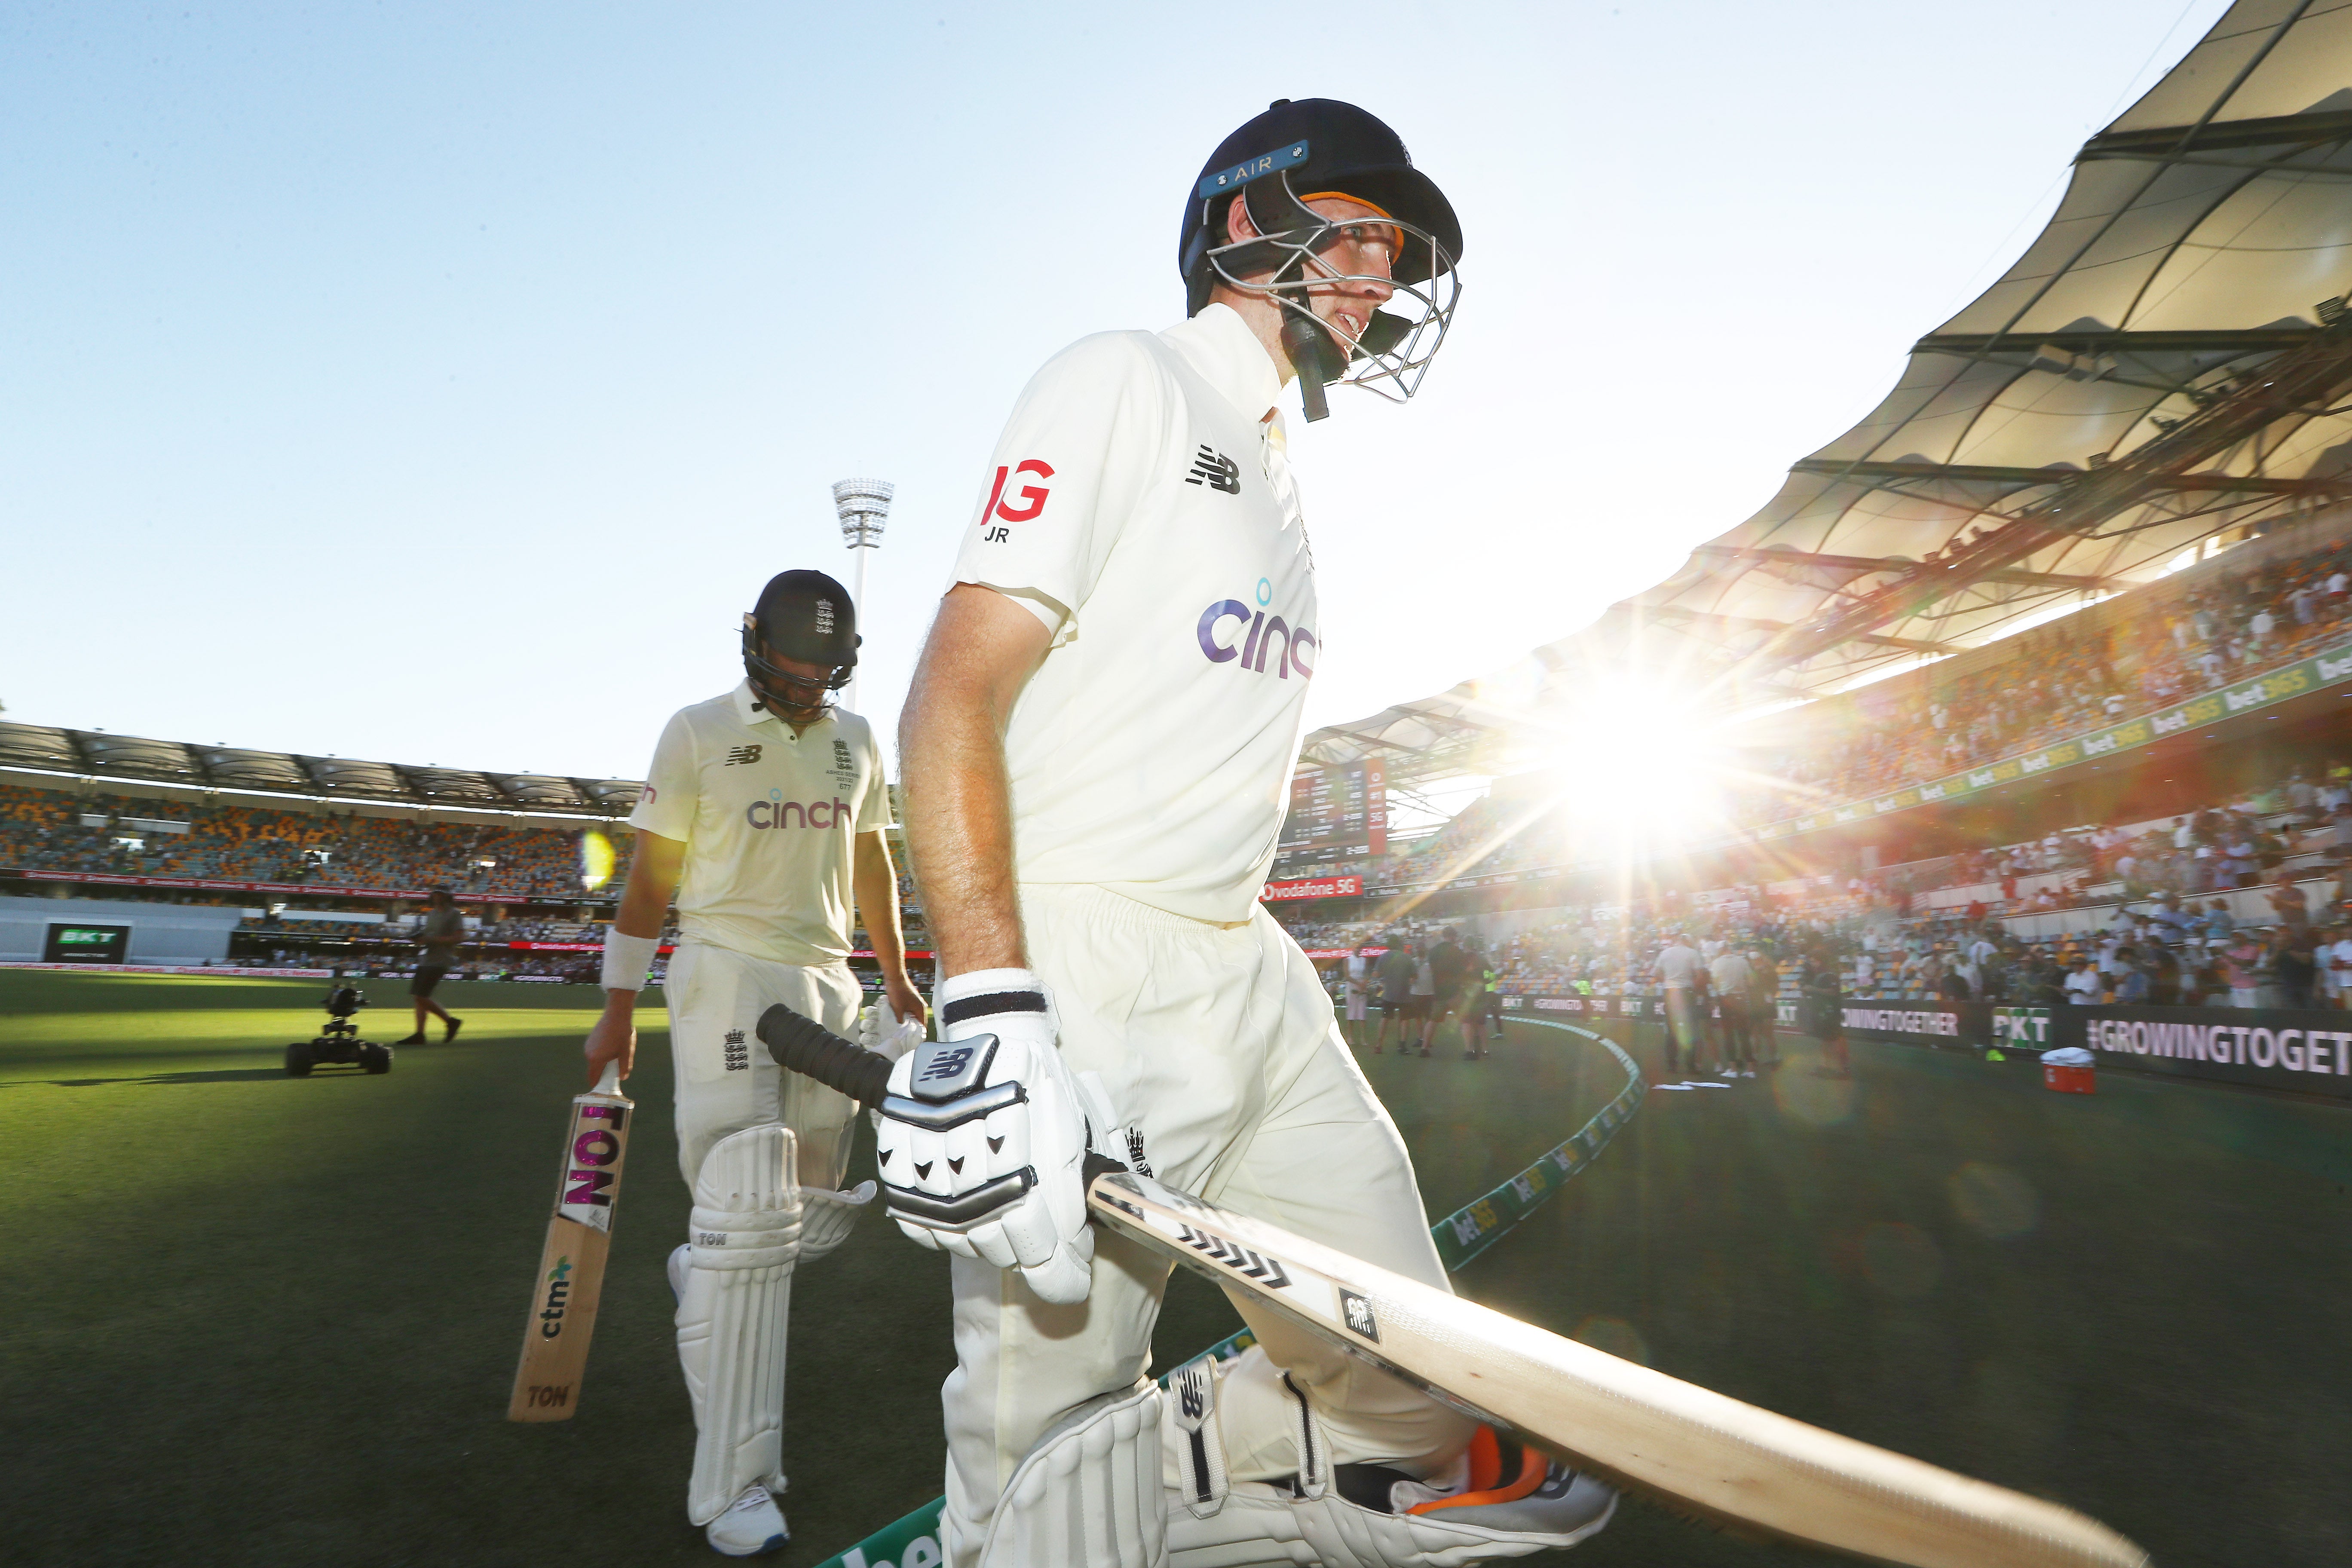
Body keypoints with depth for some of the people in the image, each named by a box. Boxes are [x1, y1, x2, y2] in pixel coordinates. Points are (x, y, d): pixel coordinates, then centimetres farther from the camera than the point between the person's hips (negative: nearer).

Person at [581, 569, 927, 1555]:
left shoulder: (857, 741, 12)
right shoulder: (697, 733, -3)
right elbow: (651, 876, -1)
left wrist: (896, 978, 17)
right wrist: (618, 1011, -2)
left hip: (828, 982, 5)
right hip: (727, 974, -5)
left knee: (816, 1214, 11)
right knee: (750, 1214, -10)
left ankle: (706, 1276, 45)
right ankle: (734, 1484, -2)